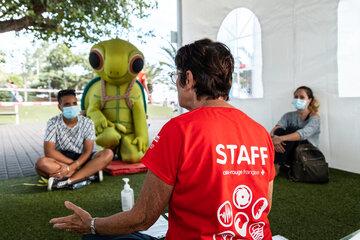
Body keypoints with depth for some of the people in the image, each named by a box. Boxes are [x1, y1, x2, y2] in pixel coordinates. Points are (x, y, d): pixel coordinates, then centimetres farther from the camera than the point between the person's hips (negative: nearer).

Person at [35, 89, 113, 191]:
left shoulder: (87, 123, -6)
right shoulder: (53, 123, -7)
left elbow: (87, 151, -12)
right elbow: (49, 151, -14)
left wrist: (71, 167, -27)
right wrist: (72, 164, -19)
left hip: (81, 159, 1)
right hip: (61, 161, -1)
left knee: (108, 154, -25)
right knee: (41, 163, -32)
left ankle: (68, 181, -34)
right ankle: (91, 173, -29)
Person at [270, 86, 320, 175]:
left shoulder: (315, 118, -6)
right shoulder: (289, 116, 7)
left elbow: (303, 134, -27)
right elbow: (275, 130, -12)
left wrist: (281, 139, -43)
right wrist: (273, 138, -37)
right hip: (289, 156, 3)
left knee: (291, 130, -27)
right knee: (279, 131, -22)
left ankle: (278, 166, -29)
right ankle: (273, 165, -30)